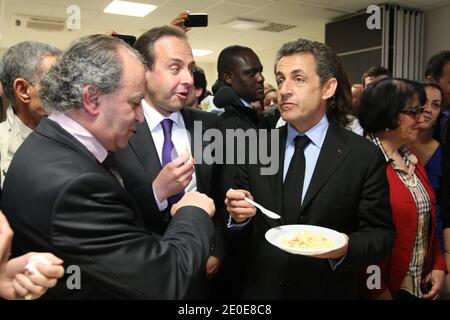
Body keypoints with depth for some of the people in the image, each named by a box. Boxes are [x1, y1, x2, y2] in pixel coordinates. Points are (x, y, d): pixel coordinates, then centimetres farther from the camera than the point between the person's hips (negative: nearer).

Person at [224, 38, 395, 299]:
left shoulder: (364, 157, -11)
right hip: (260, 290, 3)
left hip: (329, 291, -2)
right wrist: (239, 217, -19)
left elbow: (381, 233, -7)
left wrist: (346, 248, -25)